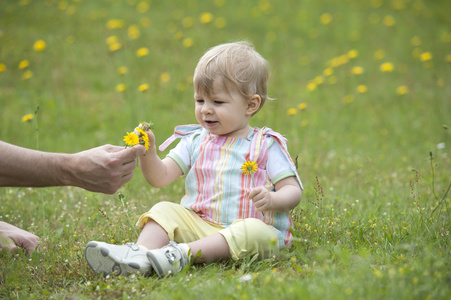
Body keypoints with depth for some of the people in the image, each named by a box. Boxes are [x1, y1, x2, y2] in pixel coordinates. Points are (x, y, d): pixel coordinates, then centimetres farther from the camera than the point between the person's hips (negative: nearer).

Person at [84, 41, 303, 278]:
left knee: (254, 232, -35)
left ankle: (184, 254, -45)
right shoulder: (195, 141, 13)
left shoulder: (266, 146, 3)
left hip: (249, 226, -4)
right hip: (199, 225, 4)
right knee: (164, 210, -15)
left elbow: (293, 191, -1)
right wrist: (148, 152, -14)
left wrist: (272, 200, -23)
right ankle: (139, 255, -39)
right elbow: (160, 177, 6)